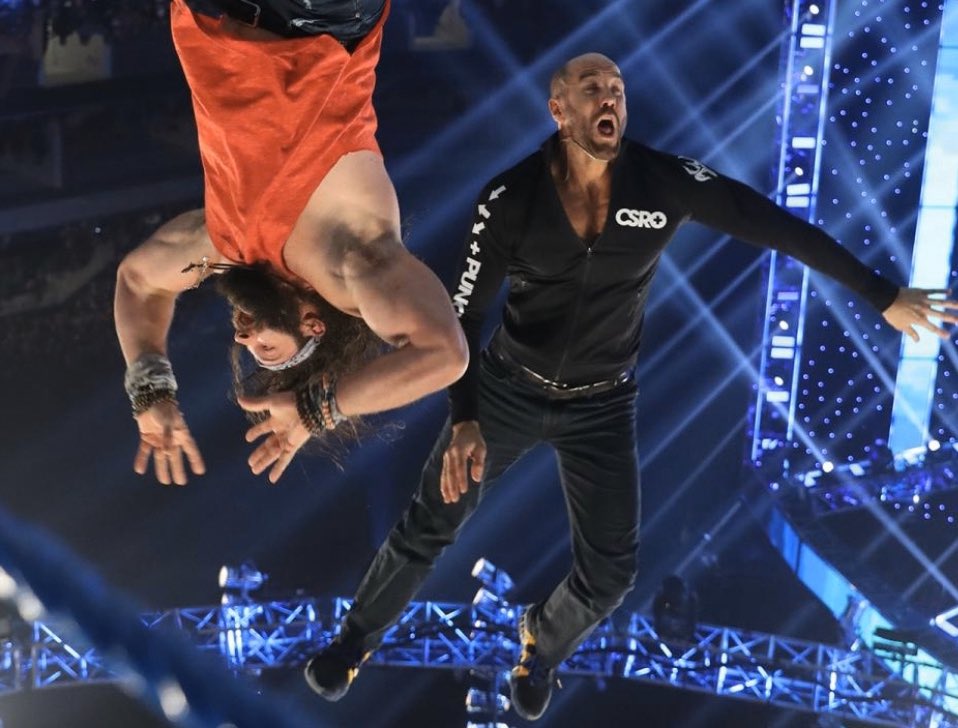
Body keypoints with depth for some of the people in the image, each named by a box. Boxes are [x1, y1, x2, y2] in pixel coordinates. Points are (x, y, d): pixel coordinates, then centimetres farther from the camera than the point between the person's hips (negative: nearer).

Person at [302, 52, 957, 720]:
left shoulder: (666, 182, -16)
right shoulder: (511, 198, -17)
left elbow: (779, 227, -11)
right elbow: (465, 313, -16)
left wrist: (884, 295, -7)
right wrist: (463, 421, -29)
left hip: (603, 406, 1)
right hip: (509, 388, -1)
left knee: (610, 575, 3)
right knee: (429, 530, 4)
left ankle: (543, 644, 38)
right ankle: (357, 639, 31)